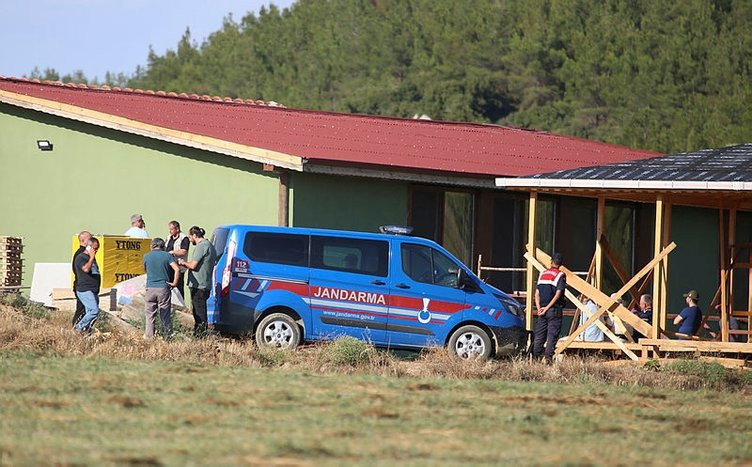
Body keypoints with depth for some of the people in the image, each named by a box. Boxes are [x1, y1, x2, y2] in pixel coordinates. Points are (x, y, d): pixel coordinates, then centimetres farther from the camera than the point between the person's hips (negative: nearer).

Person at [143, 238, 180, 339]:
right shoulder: (167, 255, 0)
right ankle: (167, 335, 8)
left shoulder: (147, 256, 4)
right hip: (164, 288, 0)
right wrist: (174, 283, -3)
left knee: (149, 313, 7)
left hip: (150, 288, 0)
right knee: (165, 314, 6)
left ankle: (149, 335, 5)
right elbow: (177, 269, -11)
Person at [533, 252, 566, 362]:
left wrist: (539, 308, -1)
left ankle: (535, 357, 6)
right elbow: (558, 294, -14)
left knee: (539, 335, 8)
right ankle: (548, 358, -7)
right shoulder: (560, 275, -6)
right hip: (554, 310, -4)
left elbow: (537, 293, 5)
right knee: (552, 335, -2)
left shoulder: (542, 274, 10)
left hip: (542, 310, 4)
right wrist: (547, 308, -12)